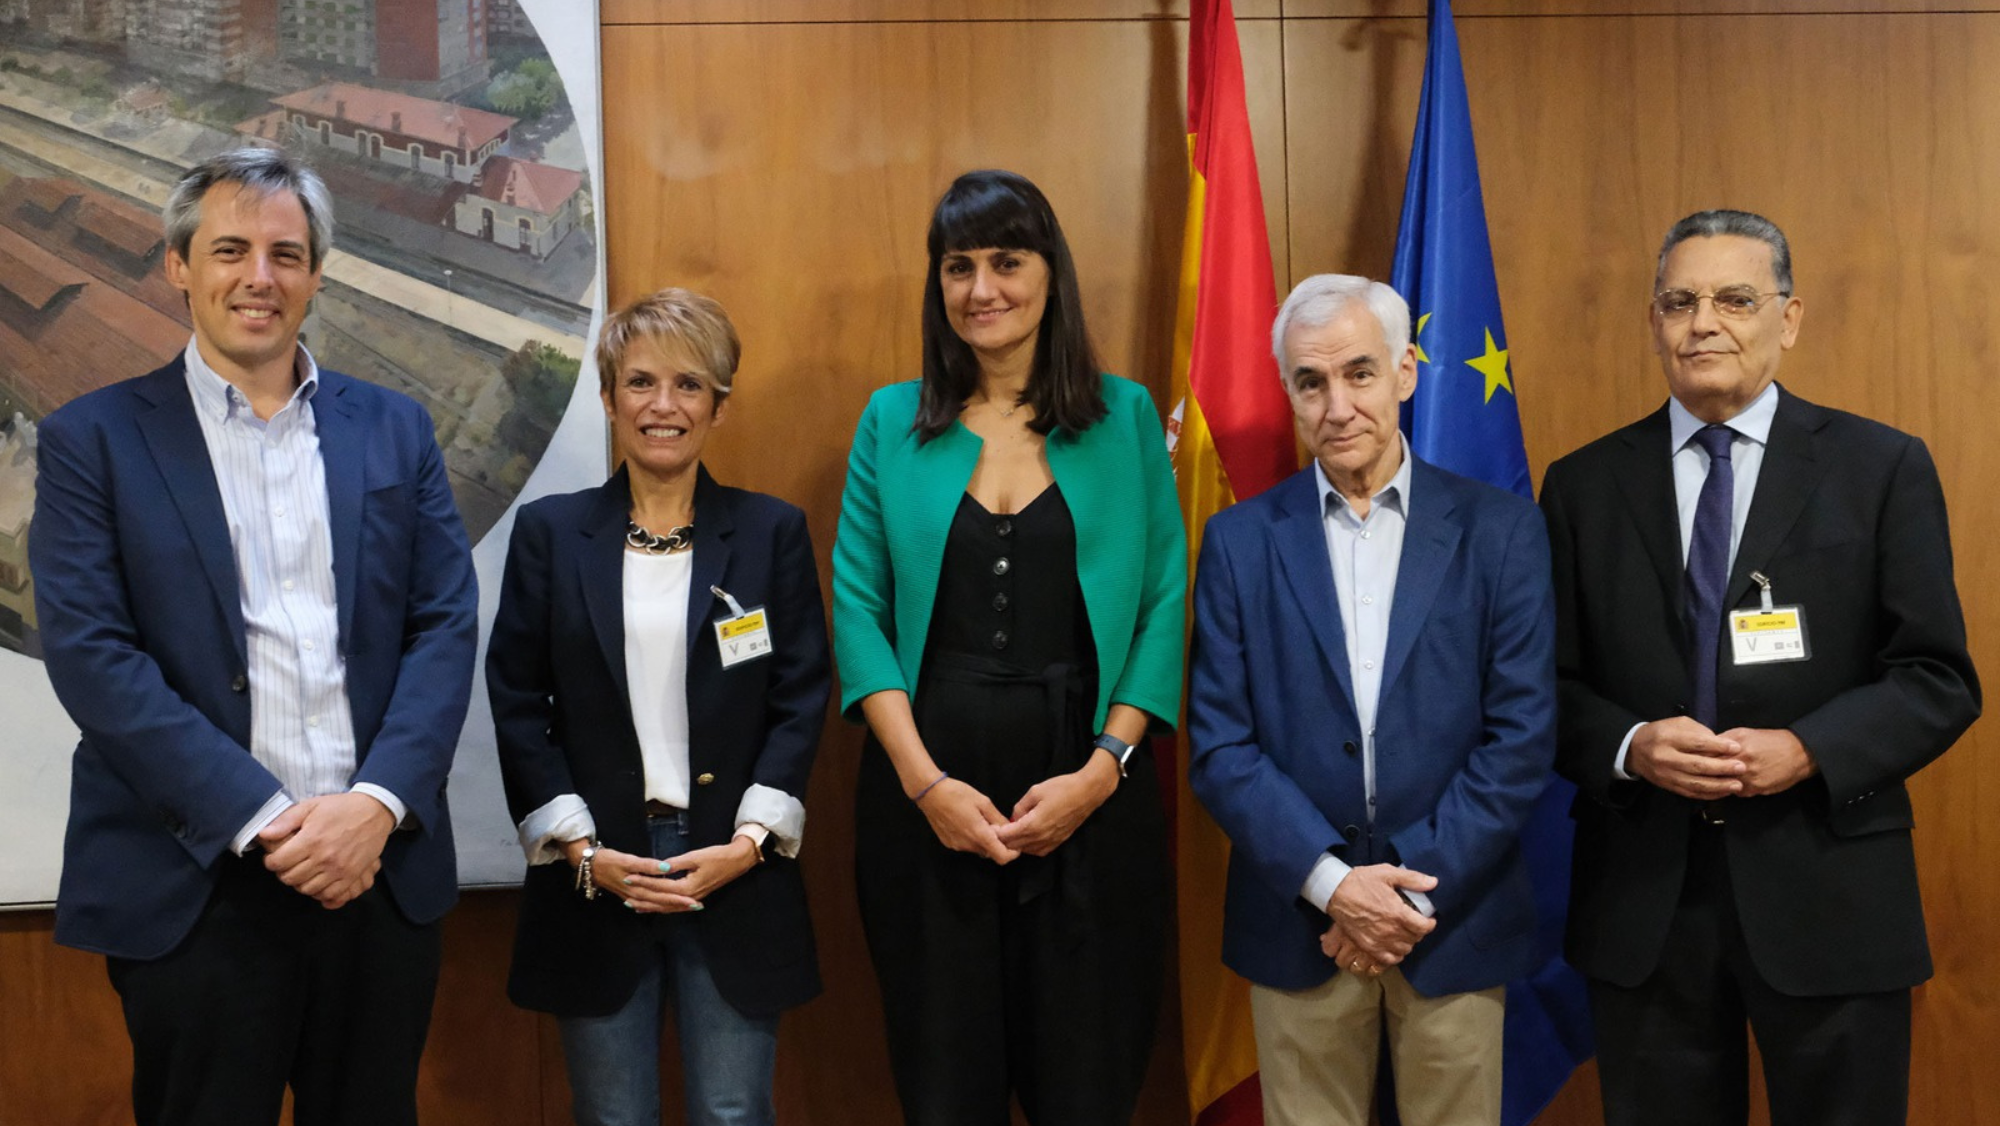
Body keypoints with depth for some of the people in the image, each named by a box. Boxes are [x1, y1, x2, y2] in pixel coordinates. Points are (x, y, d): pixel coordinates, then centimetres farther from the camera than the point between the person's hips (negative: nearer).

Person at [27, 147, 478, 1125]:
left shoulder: (394, 429, 9)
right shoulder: (93, 439, 1)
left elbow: (447, 625, 3)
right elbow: (90, 652, -8)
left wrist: (377, 804, -11)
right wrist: (263, 819, -15)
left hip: (379, 866, 3)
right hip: (195, 888, -2)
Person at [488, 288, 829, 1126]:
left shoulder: (772, 532, 4)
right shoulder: (549, 532, 4)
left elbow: (801, 699, 1)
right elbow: (516, 704, 2)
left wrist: (747, 843, -9)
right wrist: (583, 850, -7)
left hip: (737, 877, 0)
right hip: (593, 882, 0)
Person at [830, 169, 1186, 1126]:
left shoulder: (1125, 417, 4)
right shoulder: (893, 421, 6)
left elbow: (1163, 606, 0)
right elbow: (858, 609, 1)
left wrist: (1102, 769, -11)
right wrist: (925, 780, -10)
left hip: (1088, 789, 0)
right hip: (925, 785, 1)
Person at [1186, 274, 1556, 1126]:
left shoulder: (1499, 530, -1)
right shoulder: (1241, 540, 1)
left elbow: (1522, 735, -5)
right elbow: (1218, 747, -3)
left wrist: (1417, 890, -11)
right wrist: (1333, 884, -13)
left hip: (1456, 921, 0)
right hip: (1299, 922, 1)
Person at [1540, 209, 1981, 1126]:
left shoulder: (1883, 469, 0)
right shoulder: (1585, 485, 5)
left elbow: (1938, 679, -2)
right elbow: (1554, 683, 5)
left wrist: (1808, 751, -17)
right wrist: (1629, 746, -14)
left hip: (1826, 889, -1)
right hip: (1642, 896, 2)